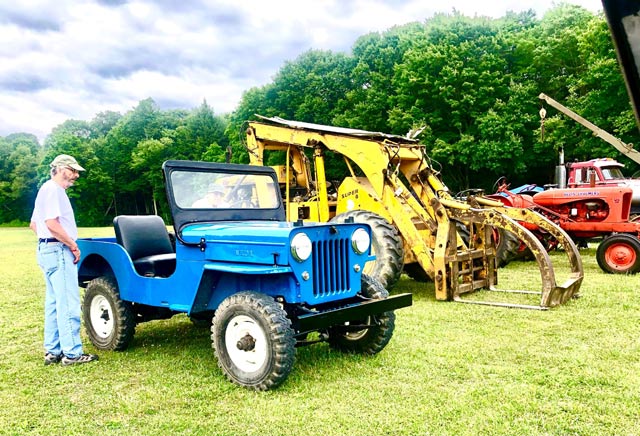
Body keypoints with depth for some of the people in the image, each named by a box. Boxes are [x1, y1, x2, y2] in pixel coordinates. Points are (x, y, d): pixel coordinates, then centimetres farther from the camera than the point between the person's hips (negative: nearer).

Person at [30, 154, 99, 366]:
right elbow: (52, 224, -22)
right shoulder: (53, 190, -12)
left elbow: (34, 224, 23)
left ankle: (53, 351, 18)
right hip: (58, 251, -11)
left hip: (48, 250, 11)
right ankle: (72, 353, -4)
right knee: (68, 304, -8)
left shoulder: (50, 190, 19)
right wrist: (73, 246, -14)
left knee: (54, 303, 12)